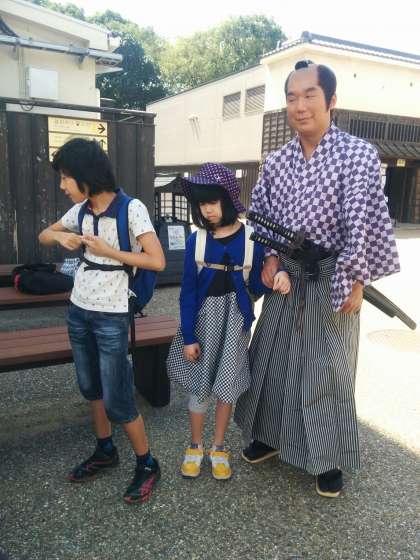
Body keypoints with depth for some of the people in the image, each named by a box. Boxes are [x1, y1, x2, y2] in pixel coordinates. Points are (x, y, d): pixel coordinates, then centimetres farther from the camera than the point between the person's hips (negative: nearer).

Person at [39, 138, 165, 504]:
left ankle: (147, 465, 20)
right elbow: (44, 235, 18)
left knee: (116, 398, -1)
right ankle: (105, 451, 39)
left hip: (111, 316, -7)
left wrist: (107, 251, -17)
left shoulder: (132, 209, -15)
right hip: (79, 310, 7)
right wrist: (60, 236, -5)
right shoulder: (81, 210, 3)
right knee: (90, 386, 18)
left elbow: (157, 262, -20)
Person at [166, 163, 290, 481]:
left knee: (227, 385, 9)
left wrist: (278, 277, -22)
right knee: (200, 385, 8)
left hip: (236, 318, 0)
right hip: (204, 317, 0)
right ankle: (196, 446, 30)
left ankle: (219, 448, 29)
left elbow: (256, 286, -1)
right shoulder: (197, 240, -6)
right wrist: (188, 336, -7)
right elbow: (188, 290, -4)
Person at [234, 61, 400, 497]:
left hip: (332, 278, -4)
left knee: (328, 370, 6)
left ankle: (330, 459, 28)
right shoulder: (275, 162, 4)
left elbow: (362, 221, -16)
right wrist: (270, 257, -2)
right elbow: (260, 215, 12)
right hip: (285, 276, 5)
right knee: (272, 359, 14)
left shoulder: (357, 153, -11)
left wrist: (354, 281, -17)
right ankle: (270, 435, 37)